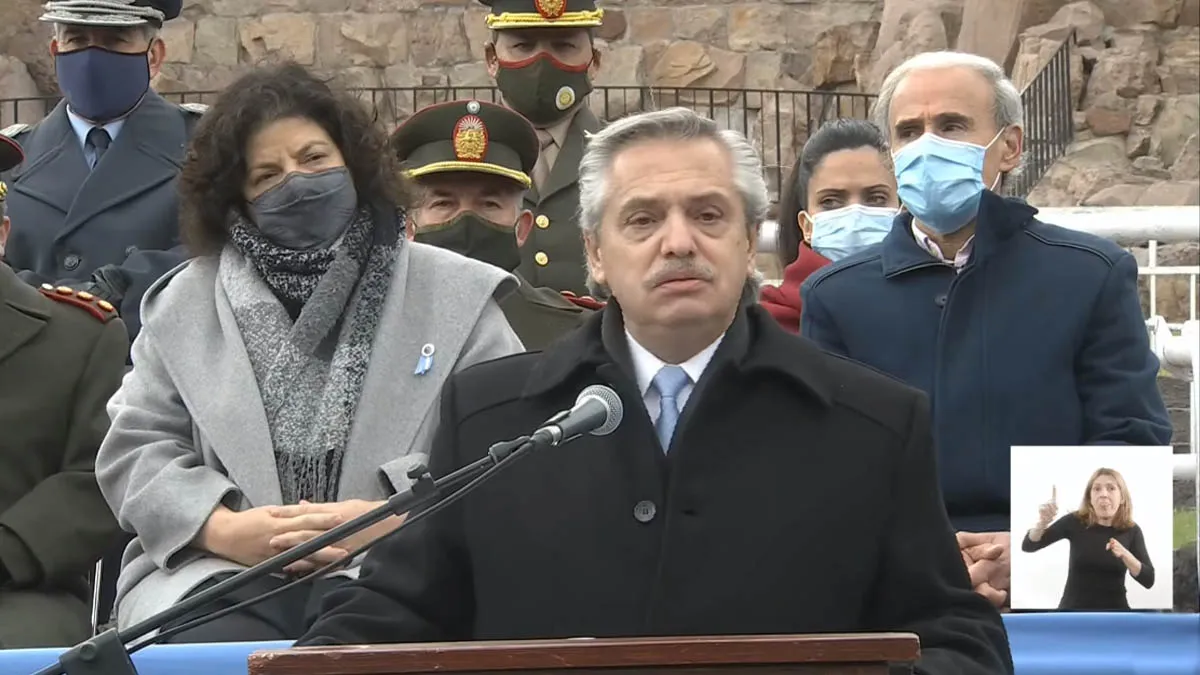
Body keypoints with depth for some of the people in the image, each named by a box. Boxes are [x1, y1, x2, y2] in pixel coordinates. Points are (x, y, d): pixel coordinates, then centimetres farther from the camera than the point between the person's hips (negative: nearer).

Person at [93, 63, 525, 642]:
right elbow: (135, 452, 13)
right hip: (221, 573, 1)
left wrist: (386, 518, -14)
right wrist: (223, 528, -7)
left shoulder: (456, 294, 12)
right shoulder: (185, 303, 19)